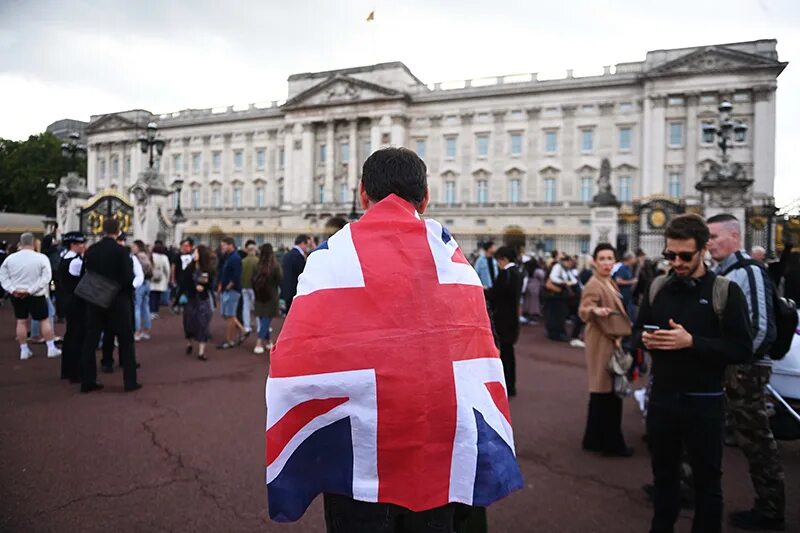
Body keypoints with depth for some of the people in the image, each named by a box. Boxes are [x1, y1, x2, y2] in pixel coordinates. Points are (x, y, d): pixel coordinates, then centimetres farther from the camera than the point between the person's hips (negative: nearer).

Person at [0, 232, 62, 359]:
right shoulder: (41, 258, -13)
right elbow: (46, 277, -18)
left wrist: (12, 289, -8)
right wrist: (30, 290, -16)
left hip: (16, 296, 3)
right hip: (36, 296, -3)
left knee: (21, 321, 11)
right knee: (44, 320, 6)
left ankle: (24, 350, 15)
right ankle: (51, 348, 7)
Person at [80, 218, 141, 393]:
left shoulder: (90, 250, 1)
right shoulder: (121, 251, -13)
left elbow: (85, 274, 5)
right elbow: (128, 277, -15)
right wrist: (128, 295, 2)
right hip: (118, 300, -4)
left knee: (90, 340, 11)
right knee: (126, 340, 5)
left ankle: (87, 381, 15)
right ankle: (130, 381, 6)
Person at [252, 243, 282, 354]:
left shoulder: (257, 267, -3)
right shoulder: (275, 267, -13)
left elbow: (253, 282, 3)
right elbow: (280, 281, -7)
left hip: (259, 298, 4)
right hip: (271, 298, -4)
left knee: (264, 321, 15)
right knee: (266, 321, -2)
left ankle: (267, 342, 27)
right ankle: (259, 344, -10)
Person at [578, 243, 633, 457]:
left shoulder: (609, 282, 12)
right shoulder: (594, 285, -17)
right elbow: (583, 312, -29)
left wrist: (619, 337, 21)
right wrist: (594, 310, -48)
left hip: (612, 343, 10)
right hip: (603, 345, -10)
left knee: (604, 393, 15)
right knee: (606, 393, -6)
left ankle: (596, 439, 25)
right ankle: (610, 443, 3)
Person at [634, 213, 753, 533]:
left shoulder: (725, 291, -9)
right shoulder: (657, 287, 3)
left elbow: (742, 350, -15)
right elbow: (637, 329, 12)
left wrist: (692, 341, -26)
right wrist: (645, 339, -11)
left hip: (704, 402, -4)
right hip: (661, 397, 4)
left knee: (706, 481, 12)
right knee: (663, 474, 19)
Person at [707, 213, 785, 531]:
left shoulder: (750, 271, -15)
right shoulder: (721, 274, 11)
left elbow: (761, 327, -20)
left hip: (745, 369, -8)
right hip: (726, 368, 8)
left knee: (756, 439, 2)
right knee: (750, 437, 16)